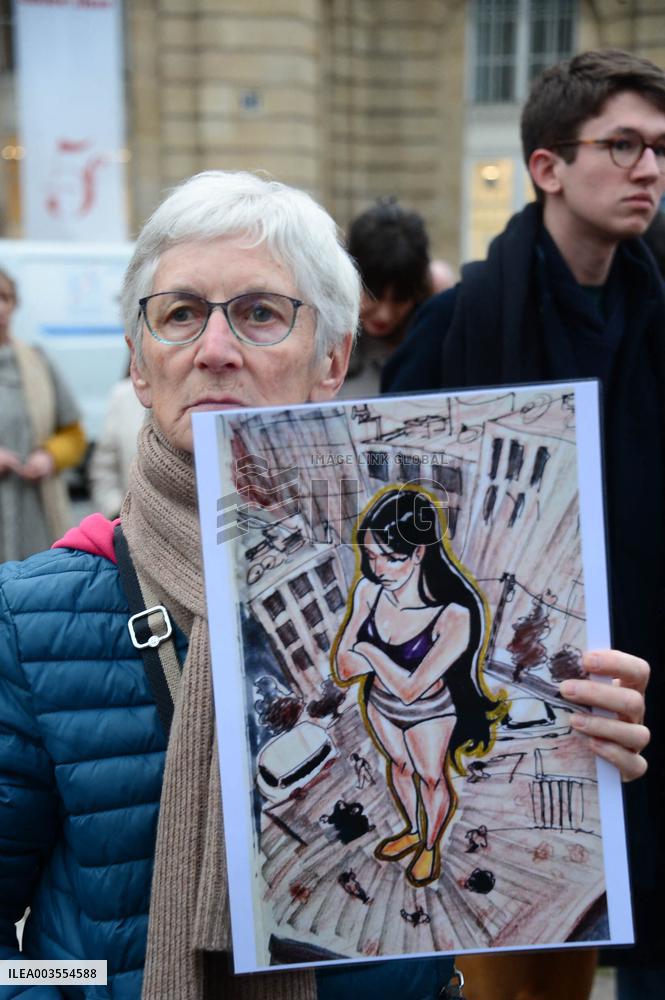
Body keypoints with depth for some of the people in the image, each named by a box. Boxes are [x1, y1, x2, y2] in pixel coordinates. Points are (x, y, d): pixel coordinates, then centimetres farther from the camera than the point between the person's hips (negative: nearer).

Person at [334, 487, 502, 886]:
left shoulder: (454, 616, -37)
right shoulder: (368, 591, -25)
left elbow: (410, 690, -34)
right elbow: (344, 665, -16)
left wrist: (370, 653, -24)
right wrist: (388, 665, -31)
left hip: (430, 714, -4)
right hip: (379, 703, 4)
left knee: (431, 777, 22)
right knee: (399, 766, 29)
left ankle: (431, 846, 50)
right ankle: (412, 831, 57)